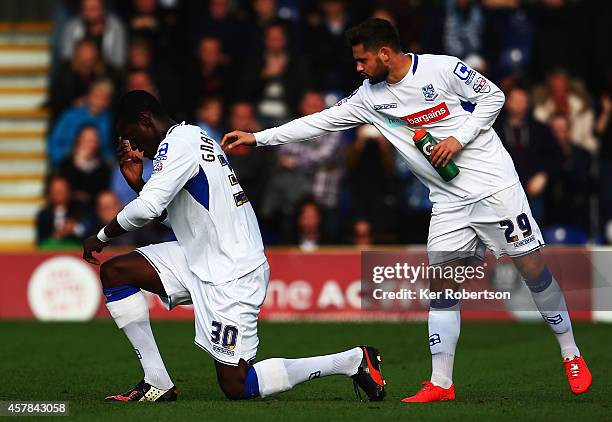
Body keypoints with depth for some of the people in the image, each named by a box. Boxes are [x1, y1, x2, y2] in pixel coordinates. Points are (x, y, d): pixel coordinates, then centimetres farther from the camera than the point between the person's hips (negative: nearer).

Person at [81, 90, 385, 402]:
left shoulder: (178, 143, -15)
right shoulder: (193, 138, 16)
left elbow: (148, 208, -26)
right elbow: (167, 212, 25)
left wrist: (101, 237, -11)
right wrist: (137, 182, 11)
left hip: (230, 276, -10)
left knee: (236, 387, -6)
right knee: (114, 272, 3)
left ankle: (353, 361, 2)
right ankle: (157, 384, 2)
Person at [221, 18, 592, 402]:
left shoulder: (441, 68, -11)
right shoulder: (370, 96, 4)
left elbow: (493, 97, -3)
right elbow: (320, 121, 8)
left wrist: (458, 138, -14)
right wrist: (257, 137, 6)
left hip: (493, 182, -5)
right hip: (449, 200, 5)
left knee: (533, 267, -5)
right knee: (442, 286, -4)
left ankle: (571, 355, 10)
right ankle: (441, 384, -1)